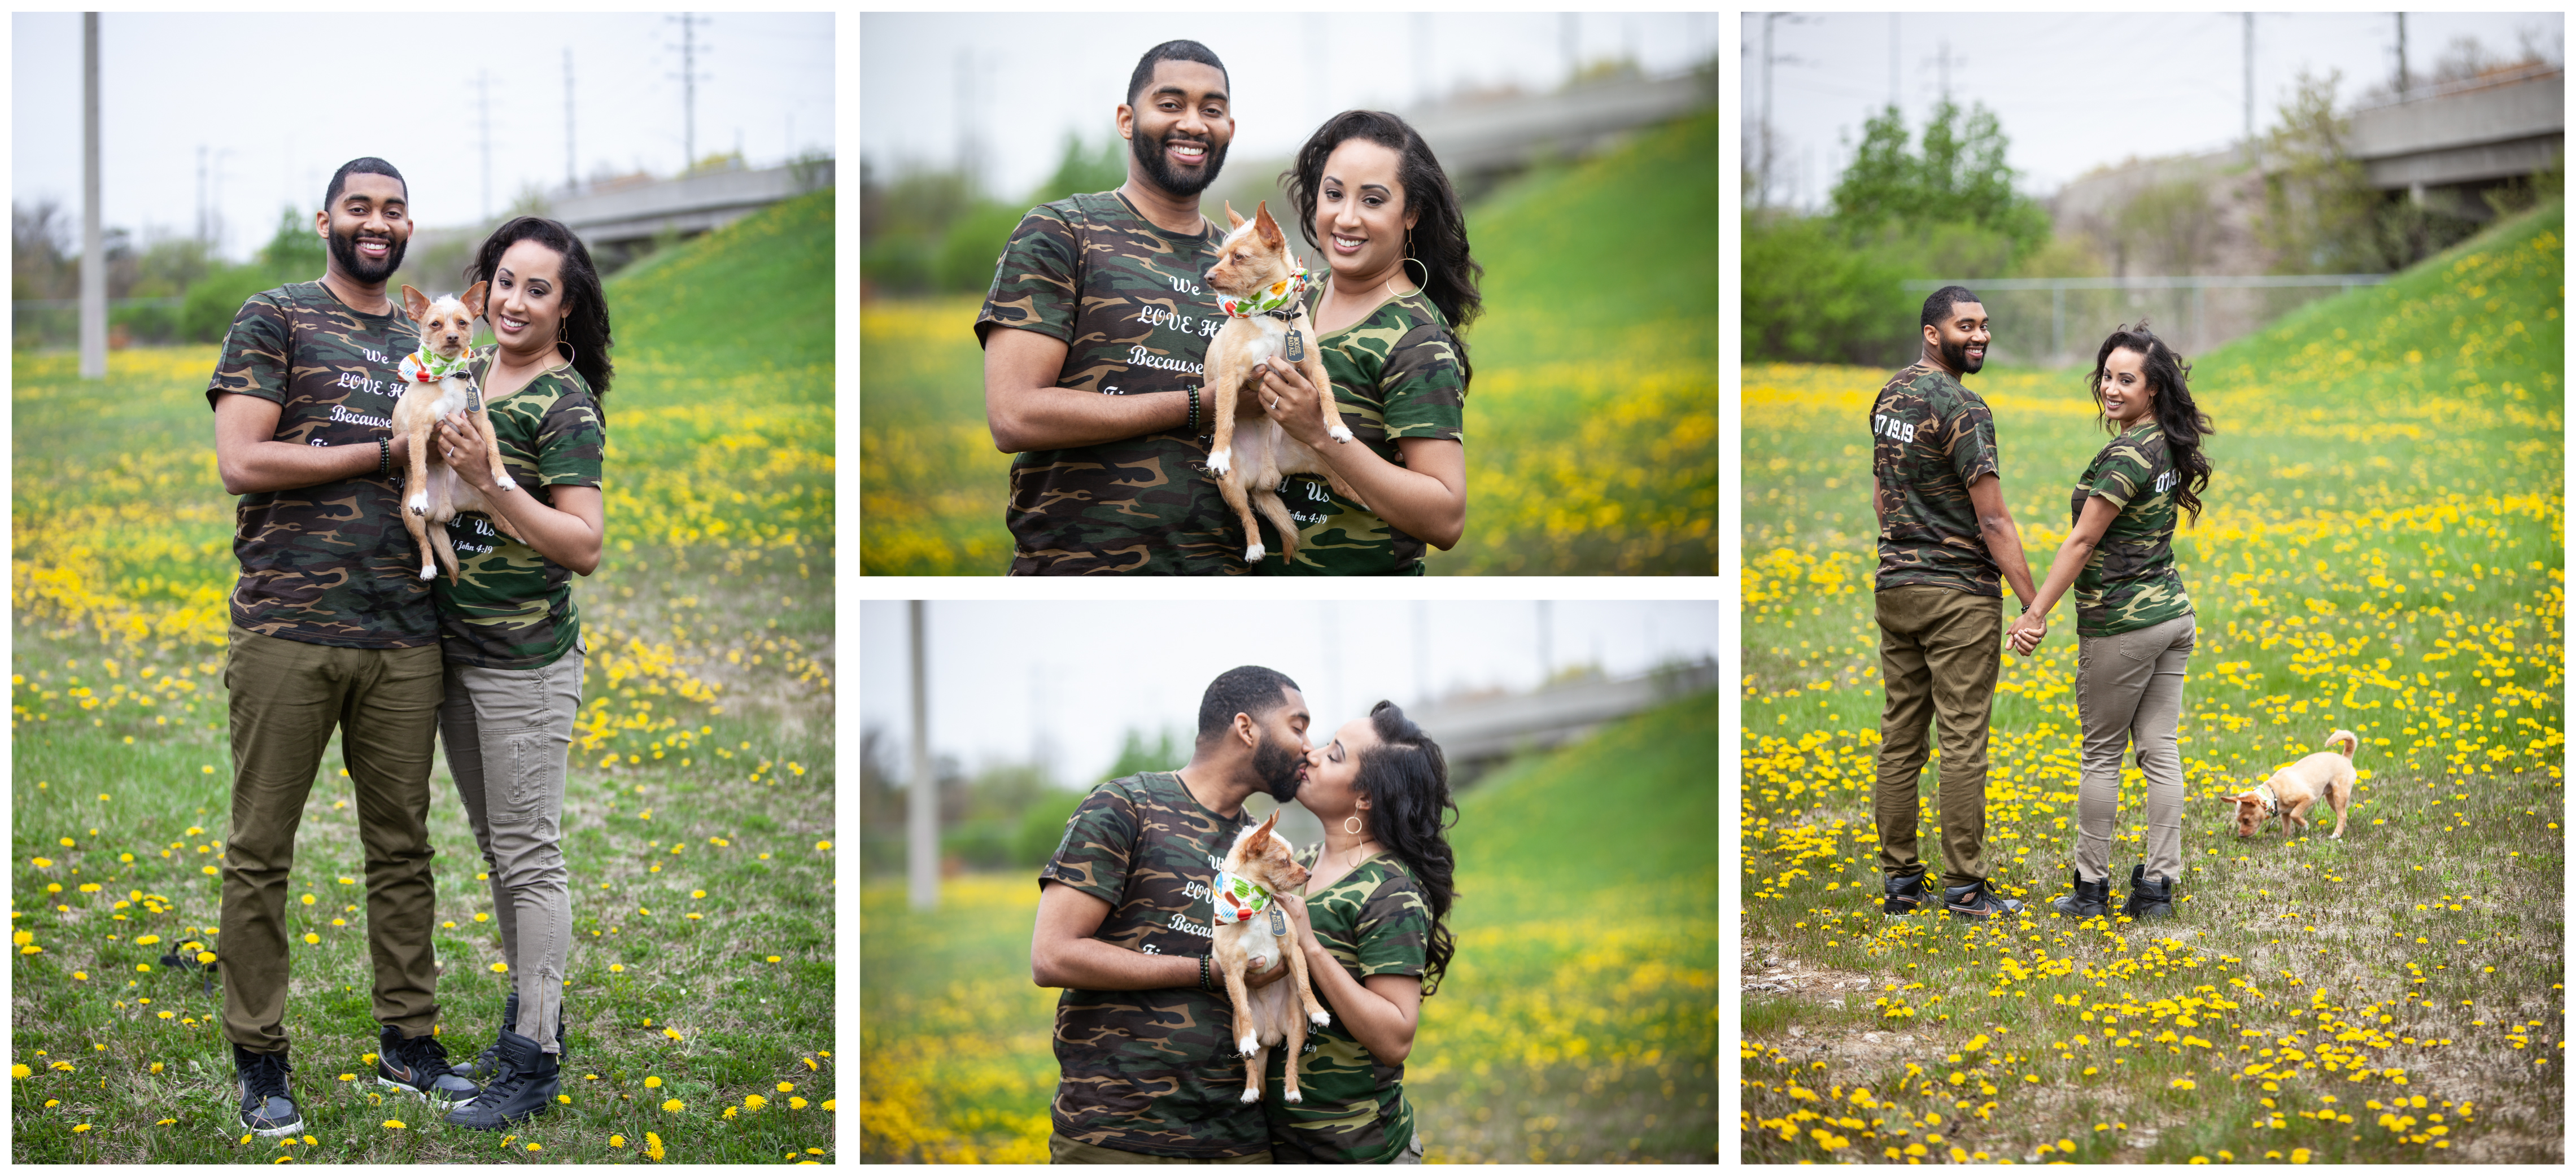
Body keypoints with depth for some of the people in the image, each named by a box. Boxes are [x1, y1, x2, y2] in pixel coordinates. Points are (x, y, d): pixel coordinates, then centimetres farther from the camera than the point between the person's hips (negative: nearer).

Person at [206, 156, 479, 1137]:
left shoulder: (423, 343, 19)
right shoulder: (274, 319, 2)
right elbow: (240, 464, -8)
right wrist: (385, 450, -8)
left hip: (403, 635, 5)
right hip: (288, 631, -5)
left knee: (402, 845, 9)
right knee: (261, 851, 0)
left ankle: (408, 1040, 18)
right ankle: (259, 1060, 8)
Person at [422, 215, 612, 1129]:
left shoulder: (565, 402, -13)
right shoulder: (466, 373, 8)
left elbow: (585, 545, -19)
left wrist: (489, 481, -25)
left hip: (525, 658, -8)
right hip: (453, 643, 8)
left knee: (529, 856, -3)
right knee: (495, 846, 17)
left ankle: (534, 1064, 3)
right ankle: (530, 1010, 30)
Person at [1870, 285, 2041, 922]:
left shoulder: (1889, 396, 11)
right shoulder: (1962, 409, -15)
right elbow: (1992, 520, -16)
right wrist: (2034, 606, -13)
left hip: (1894, 586, 8)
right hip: (1958, 594, -8)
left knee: (1900, 738, 9)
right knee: (1963, 742, -3)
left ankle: (1900, 882, 13)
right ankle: (1964, 887, 0)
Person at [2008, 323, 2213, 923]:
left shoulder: (2126, 456, -19)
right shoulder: (2168, 447, 8)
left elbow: (2082, 542, -17)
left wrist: (2035, 613, -13)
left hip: (2122, 624, -8)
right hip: (2174, 614, 8)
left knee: (2102, 753, 3)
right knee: (2159, 750, 7)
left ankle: (2091, 886, 10)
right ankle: (2158, 884, 8)